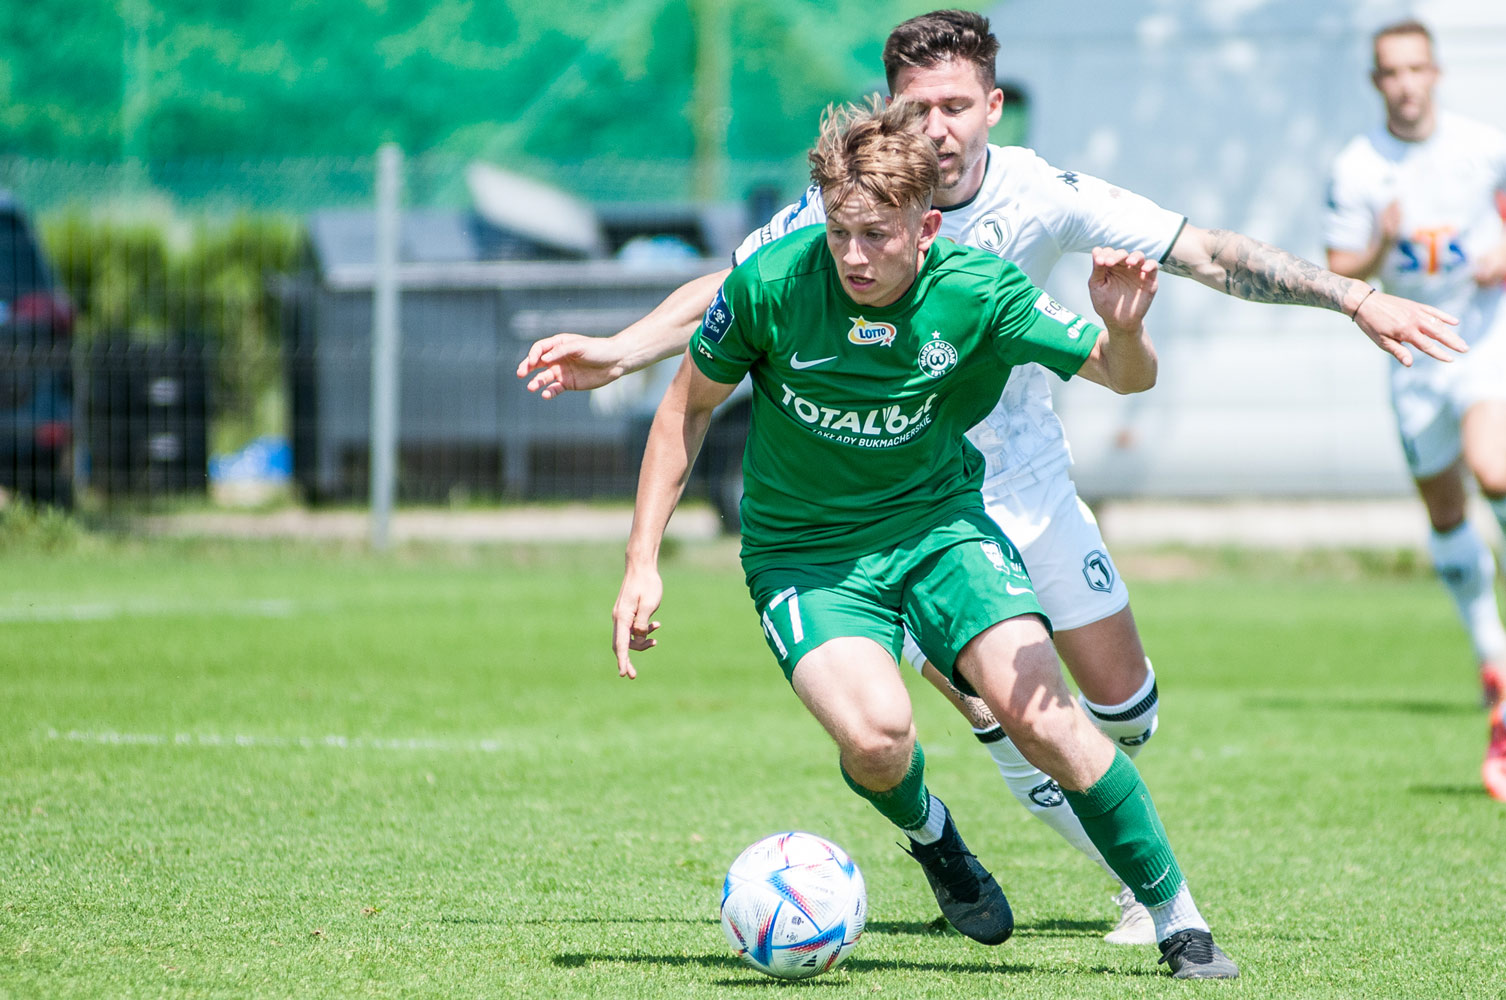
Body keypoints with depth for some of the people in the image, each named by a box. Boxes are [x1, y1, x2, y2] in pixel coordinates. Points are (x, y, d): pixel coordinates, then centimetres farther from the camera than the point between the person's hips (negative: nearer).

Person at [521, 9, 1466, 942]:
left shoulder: (1042, 195, -16)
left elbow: (1206, 254, -15)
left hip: (1029, 481, 2)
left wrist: (1356, 298, -21)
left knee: (1124, 704, 5)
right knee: (1009, 726, -12)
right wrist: (612, 354, -28)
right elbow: (727, 295, -13)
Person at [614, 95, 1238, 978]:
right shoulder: (772, 284, -19)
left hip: (937, 520, 1)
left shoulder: (975, 293, -17)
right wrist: (643, 563, -5)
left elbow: (1126, 376, -10)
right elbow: (688, 408, -2)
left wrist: (1126, 331, -35)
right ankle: (927, 830, 10)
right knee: (876, 733, -28)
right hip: (803, 552, -1)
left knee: (1038, 710, -20)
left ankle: (1178, 918, -3)